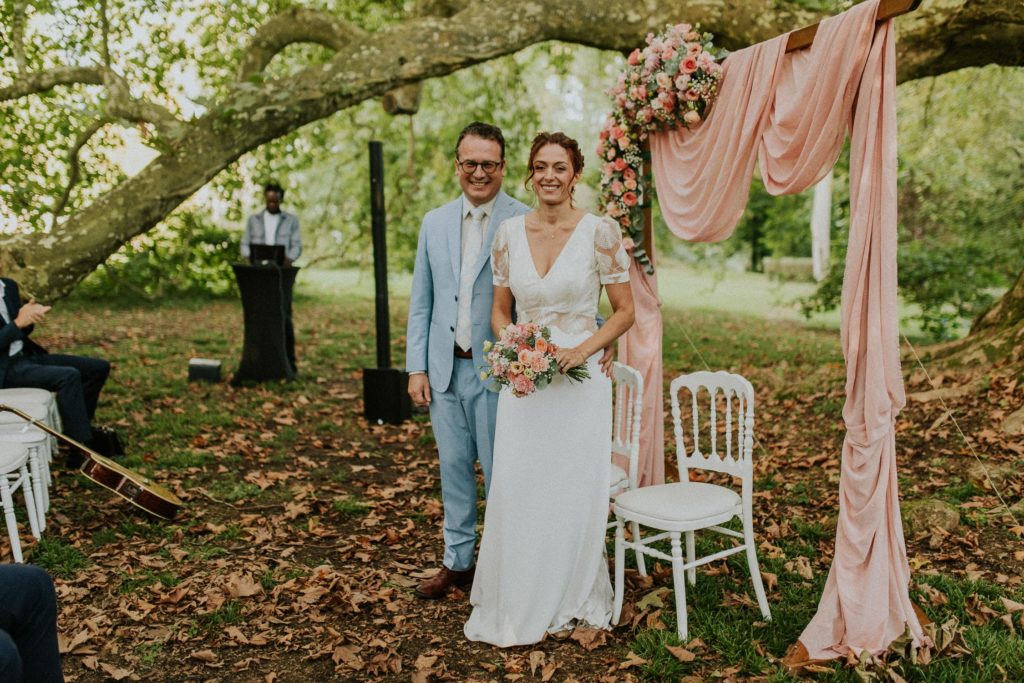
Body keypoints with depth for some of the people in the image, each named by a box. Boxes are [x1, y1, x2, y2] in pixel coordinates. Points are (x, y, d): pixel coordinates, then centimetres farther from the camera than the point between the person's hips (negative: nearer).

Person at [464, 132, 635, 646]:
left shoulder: (600, 231, -6)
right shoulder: (509, 233, 4)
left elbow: (625, 311, -1)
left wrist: (583, 349, -16)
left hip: (580, 379, -2)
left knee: (575, 493, 6)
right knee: (515, 491, 5)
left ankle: (572, 602, 28)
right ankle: (514, 605, 24)